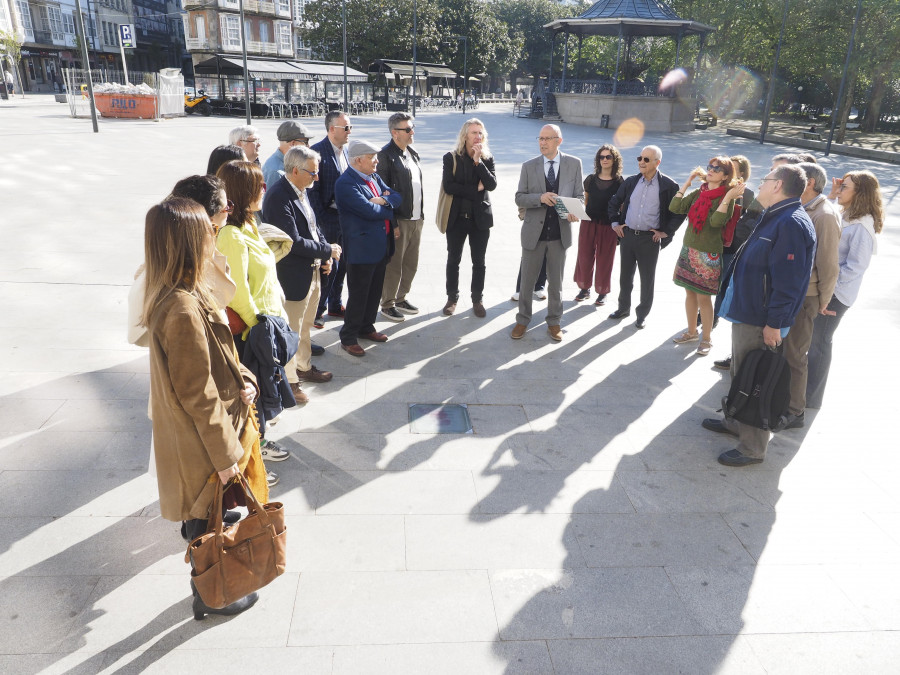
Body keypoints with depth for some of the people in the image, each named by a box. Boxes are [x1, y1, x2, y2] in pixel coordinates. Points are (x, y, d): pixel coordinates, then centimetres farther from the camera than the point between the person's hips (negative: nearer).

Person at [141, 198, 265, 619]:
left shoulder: (181, 293, 0)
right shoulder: (184, 309, -31)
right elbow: (198, 395, -26)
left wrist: (242, 379, -4)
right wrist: (224, 456, -17)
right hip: (203, 444, -9)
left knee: (205, 516, 26)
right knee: (207, 517, 13)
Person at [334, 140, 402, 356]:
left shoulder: (374, 177, 11)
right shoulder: (346, 184, -18)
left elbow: (397, 197, 7)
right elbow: (369, 211, -25)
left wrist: (384, 200, -14)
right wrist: (389, 207, -7)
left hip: (382, 245, 9)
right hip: (362, 247, -9)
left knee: (375, 291, 18)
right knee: (358, 294, 1)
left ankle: (366, 328, 35)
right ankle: (348, 338, 13)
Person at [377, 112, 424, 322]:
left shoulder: (412, 153, 14)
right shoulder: (385, 156, -12)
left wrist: (421, 214, 15)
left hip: (416, 219, 8)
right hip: (399, 221, -8)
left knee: (411, 264, 16)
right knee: (393, 265, 2)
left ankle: (401, 298, 32)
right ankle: (387, 305, 16)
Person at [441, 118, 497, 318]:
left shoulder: (487, 159, 2)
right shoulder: (451, 158, -3)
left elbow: (492, 185, -13)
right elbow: (448, 186, -14)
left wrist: (478, 161, -18)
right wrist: (475, 189, -14)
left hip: (480, 217, 1)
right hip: (457, 217, -1)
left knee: (479, 262, 8)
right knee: (453, 260, 10)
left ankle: (477, 300, 21)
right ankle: (452, 298, 24)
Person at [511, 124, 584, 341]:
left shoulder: (574, 164, 0)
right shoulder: (529, 166, -1)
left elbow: (579, 195, 4)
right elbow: (519, 198, -2)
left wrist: (575, 212, -18)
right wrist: (540, 198, -20)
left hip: (560, 232, 0)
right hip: (534, 232, 0)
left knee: (556, 282, 11)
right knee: (527, 281, 9)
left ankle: (554, 322, 26)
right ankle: (522, 321, 26)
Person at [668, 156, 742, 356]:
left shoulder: (727, 198, -10)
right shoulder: (698, 193, 6)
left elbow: (716, 221, -25)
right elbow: (674, 207, -5)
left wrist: (728, 197, -27)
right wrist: (688, 181, -2)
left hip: (708, 254, -6)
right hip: (688, 249, 6)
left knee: (704, 296, 1)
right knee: (690, 292, 14)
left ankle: (706, 338, 16)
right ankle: (692, 332, 30)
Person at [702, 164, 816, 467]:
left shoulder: (792, 224, -21)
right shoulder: (774, 218, 12)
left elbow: (788, 281, -26)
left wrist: (774, 324, -24)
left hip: (761, 322, -10)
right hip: (746, 313, 10)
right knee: (741, 373, 23)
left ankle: (752, 449, 12)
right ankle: (735, 422, 41)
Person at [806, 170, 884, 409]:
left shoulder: (861, 226, -19)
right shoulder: (844, 216, 6)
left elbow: (856, 266, -22)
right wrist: (831, 196, 6)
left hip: (835, 293, -8)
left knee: (819, 343, 2)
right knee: (814, 339, 17)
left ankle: (811, 398, 16)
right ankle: (805, 387, 31)